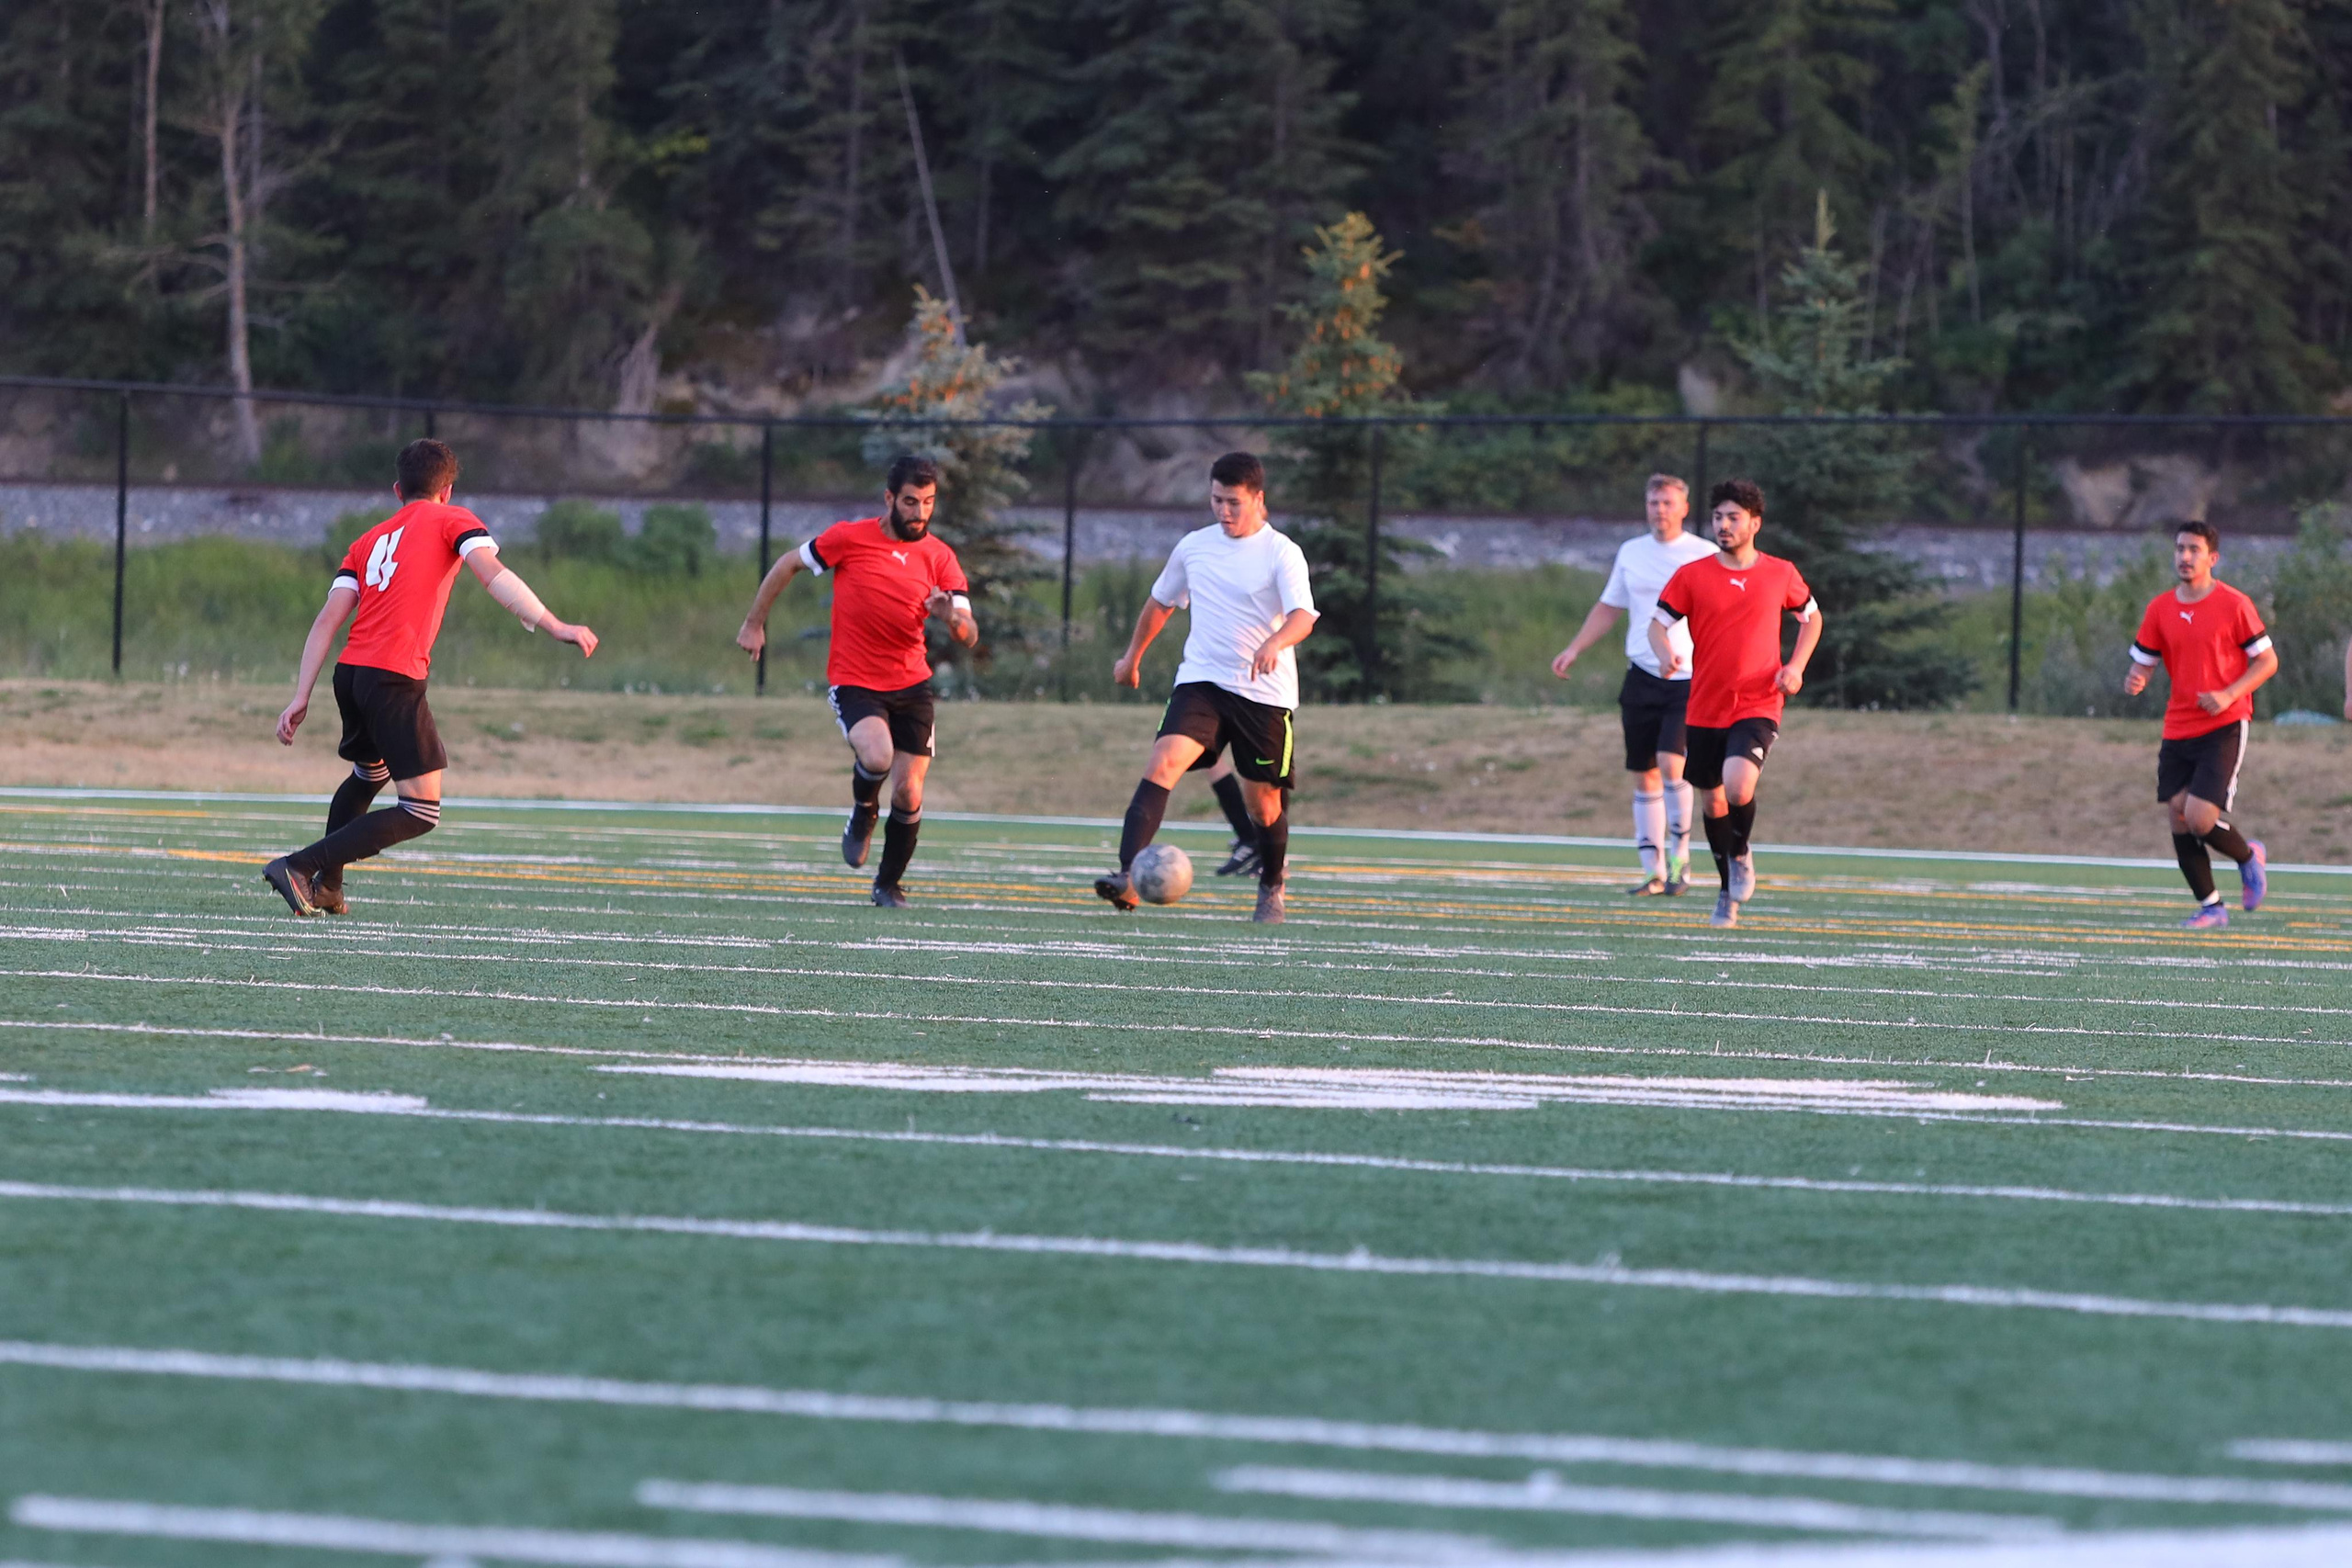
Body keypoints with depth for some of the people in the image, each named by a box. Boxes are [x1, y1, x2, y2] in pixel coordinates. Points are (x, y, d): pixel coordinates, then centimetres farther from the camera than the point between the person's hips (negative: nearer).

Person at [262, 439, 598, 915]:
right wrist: (555, 627, -15)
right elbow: (494, 576, -10)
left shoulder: (366, 542, 21)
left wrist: (302, 697, 8)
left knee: (368, 775, 34)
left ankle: (325, 888, 38)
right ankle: (299, 867, -14)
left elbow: (327, 621, 12)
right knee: (421, 813, -4)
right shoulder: (452, 521, 8)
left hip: (349, 672, 7)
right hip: (396, 679, -7)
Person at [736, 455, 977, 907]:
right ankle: (863, 813, 6)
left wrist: (952, 618, -30)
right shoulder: (850, 538, -8)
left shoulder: (940, 557, -2)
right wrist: (754, 623, 7)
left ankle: (889, 885, 22)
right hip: (854, 680, -3)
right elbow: (788, 565, 6)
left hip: (911, 684, 3)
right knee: (877, 756, -30)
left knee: (909, 794, -1)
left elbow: (969, 636, -6)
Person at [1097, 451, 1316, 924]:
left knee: (1263, 804, 5)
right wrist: (1132, 656, 34)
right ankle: (1129, 876, -34)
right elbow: (1161, 601, 26)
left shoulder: (1281, 553, -8)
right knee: (1164, 763, -22)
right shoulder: (1194, 547, 8)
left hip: (1264, 692, -3)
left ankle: (1272, 887, 35)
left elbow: (1303, 616, -24)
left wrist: (1275, 643, -45)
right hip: (1200, 682, 3)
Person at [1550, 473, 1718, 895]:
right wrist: (1573, 650, 13)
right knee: (1645, 777, 3)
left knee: (1671, 763, -19)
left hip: (1690, 681, -4)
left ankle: (1680, 855, -4)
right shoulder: (1631, 553, 11)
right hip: (1642, 678, 4)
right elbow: (1608, 607, 21)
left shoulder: (1706, 555, -1)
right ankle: (1654, 872, 9)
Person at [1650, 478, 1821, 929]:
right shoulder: (1692, 575, 0)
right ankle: (1729, 892, 31)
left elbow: (1811, 616, 18)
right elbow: (1658, 624, 1)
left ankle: (1741, 854, 6)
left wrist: (1796, 666, 2)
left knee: (1738, 785, -25)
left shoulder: (1781, 574, 2)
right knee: (1712, 801, 10)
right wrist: (1665, 653, -22)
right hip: (1705, 709, 2)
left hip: (1758, 707, -2)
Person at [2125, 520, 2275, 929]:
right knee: (2178, 819, 0)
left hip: (2224, 727, -5)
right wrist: (2135, 681, -12)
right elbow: (2143, 661, 12)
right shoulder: (2160, 609, 7)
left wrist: (2229, 695, -17)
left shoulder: (2234, 605, -6)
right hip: (2177, 729, 5)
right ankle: (2210, 907, 13)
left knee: (2200, 818, -16)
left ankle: (2248, 857, 15)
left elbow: (2267, 661, -3)